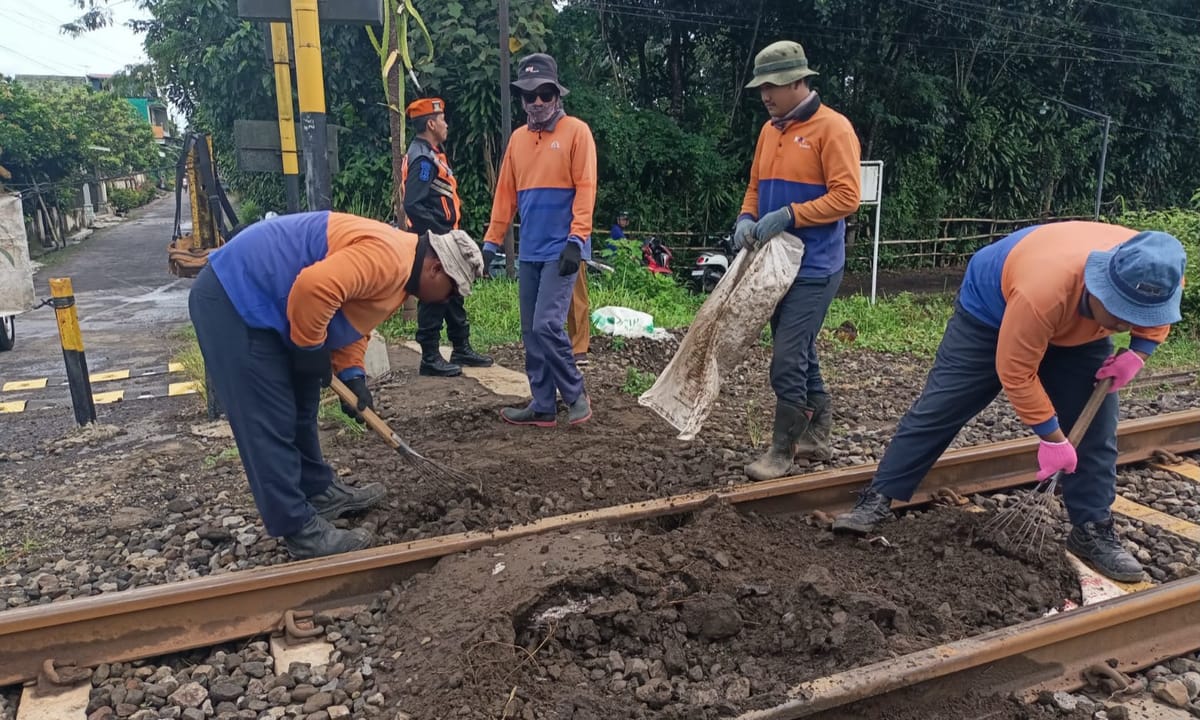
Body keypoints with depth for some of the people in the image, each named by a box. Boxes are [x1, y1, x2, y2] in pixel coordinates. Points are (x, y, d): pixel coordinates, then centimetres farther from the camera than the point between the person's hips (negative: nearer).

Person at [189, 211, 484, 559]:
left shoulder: (398, 273, 12)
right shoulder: (388, 258, -23)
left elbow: (351, 322, 18)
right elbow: (314, 287, -34)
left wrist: (352, 376, 2)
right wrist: (311, 349, -18)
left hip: (253, 298, 11)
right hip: (231, 297, -11)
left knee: (297, 406, 19)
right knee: (270, 421, -7)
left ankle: (319, 491, 32)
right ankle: (300, 530, 0)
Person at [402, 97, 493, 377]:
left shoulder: (431, 153, 16)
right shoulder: (422, 158, -16)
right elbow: (413, 206, -25)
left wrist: (449, 233, 15)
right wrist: (440, 233, -23)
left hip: (443, 240, 10)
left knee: (454, 294, 16)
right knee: (434, 299, -4)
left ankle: (462, 350, 26)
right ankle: (430, 359, 4)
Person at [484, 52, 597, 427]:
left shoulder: (576, 131, -3)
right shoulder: (517, 138, 14)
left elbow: (585, 188, -10)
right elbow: (505, 193, 14)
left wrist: (576, 239, -19)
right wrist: (491, 241, 10)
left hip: (561, 250, -6)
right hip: (529, 252, 6)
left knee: (547, 325, -14)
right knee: (531, 332, 7)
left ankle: (576, 395, 6)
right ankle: (543, 406, 16)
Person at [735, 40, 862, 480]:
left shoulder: (832, 128, -10)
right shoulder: (770, 130, 13)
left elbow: (846, 197, -17)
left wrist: (788, 216, -21)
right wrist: (747, 218, 0)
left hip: (814, 267, -8)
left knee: (788, 359, -9)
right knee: (801, 354, 15)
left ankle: (783, 450, 4)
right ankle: (815, 435, 28)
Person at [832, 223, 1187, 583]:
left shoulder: (1156, 277, -29)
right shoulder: (1042, 291, -46)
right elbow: (1015, 373, -32)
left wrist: (1137, 353, -19)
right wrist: (1052, 438, -25)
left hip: (1079, 334, 6)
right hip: (990, 312, -5)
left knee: (1095, 429, -1)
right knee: (938, 408, -7)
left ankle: (1093, 532, 14)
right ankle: (877, 501, -1)